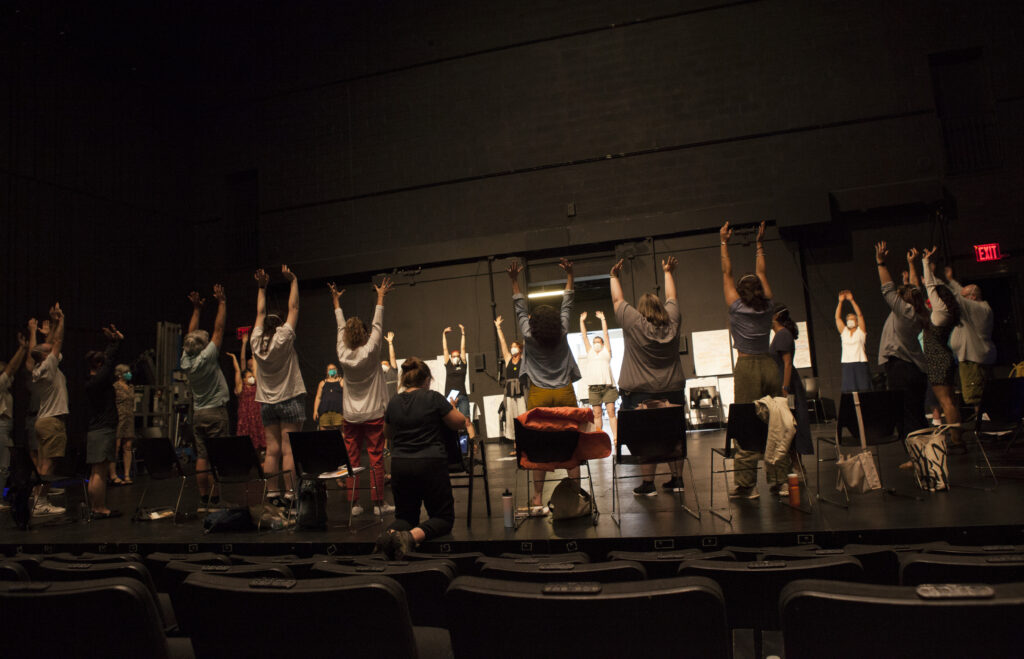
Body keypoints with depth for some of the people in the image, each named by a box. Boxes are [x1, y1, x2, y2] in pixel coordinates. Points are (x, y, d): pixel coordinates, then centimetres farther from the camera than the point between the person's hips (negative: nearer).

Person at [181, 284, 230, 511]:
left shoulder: (186, 361, 4)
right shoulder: (207, 358, -13)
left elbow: (191, 334, 16)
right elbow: (219, 329, -9)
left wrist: (197, 309, 21)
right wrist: (222, 302, -3)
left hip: (198, 414, 7)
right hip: (216, 412, -7)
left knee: (202, 457, 6)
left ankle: (203, 500, 8)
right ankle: (214, 500, -5)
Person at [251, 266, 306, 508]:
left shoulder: (256, 342, 2)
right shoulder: (284, 340, -8)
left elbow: (260, 313, 15)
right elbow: (293, 308, -2)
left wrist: (261, 288, 23)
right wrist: (293, 282, 5)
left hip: (267, 403, 4)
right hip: (289, 400, -4)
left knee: (272, 450, 5)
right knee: (288, 449, -5)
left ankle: (272, 492, 6)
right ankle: (288, 493, -6)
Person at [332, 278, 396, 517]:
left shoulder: (343, 355, -2)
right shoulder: (369, 352, -11)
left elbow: (341, 327, 10)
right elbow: (377, 325, -4)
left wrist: (336, 301, 22)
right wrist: (380, 297, 4)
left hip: (350, 417, 3)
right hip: (372, 415, -3)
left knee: (352, 460, 6)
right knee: (376, 459, 1)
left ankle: (354, 503, 9)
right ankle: (379, 502, 4)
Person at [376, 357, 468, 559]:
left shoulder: (393, 403, 6)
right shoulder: (434, 398, -7)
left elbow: (387, 433, 21)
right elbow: (460, 423, -2)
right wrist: (452, 408, 16)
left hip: (400, 465, 4)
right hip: (430, 464, -4)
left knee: (405, 514, 19)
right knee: (443, 516, 8)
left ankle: (391, 533, -16)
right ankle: (413, 535, -23)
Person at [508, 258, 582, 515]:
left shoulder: (529, 337, -5)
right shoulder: (562, 333, -4)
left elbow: (520, 308, 5)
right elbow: (567, 304, 7)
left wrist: (514, 281, 12)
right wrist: (569, 275, 13)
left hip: (539, 395, 0)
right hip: (564, 393, 1)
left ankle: (538, 501, -1)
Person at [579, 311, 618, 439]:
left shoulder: (606, 351, 17)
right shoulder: (590, 351, 23)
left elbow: (605, 333, 13)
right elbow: (584, 335, 22)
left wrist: (602, 319, 14)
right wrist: (582, 321, 21)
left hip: (608, 385, -2)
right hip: (593, 386, 2)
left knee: (611, 412, -8)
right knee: (597, 414, 1)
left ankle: (615, 437, -10)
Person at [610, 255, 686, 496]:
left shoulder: (633, 323, -8)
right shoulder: (672, 323, 2)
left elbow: (618, 299, 5)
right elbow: (671, 298, 19)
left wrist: (614, 276, 20)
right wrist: (668, 272, 33)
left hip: (640, 393, -4)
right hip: (672, 391, 4)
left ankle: (648, 483, 1)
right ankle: (677, 479, 17)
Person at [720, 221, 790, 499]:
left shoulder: (737, 308, -4)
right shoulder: (768, 308, 6)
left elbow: (726, 274, 4)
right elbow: (762, 273, 18)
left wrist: (724, 244, 12)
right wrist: (760, 243, 25)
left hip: (747, 368, -4)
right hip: (769, 366, 4)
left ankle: (747, 483, -3)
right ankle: (779, 479, 11)